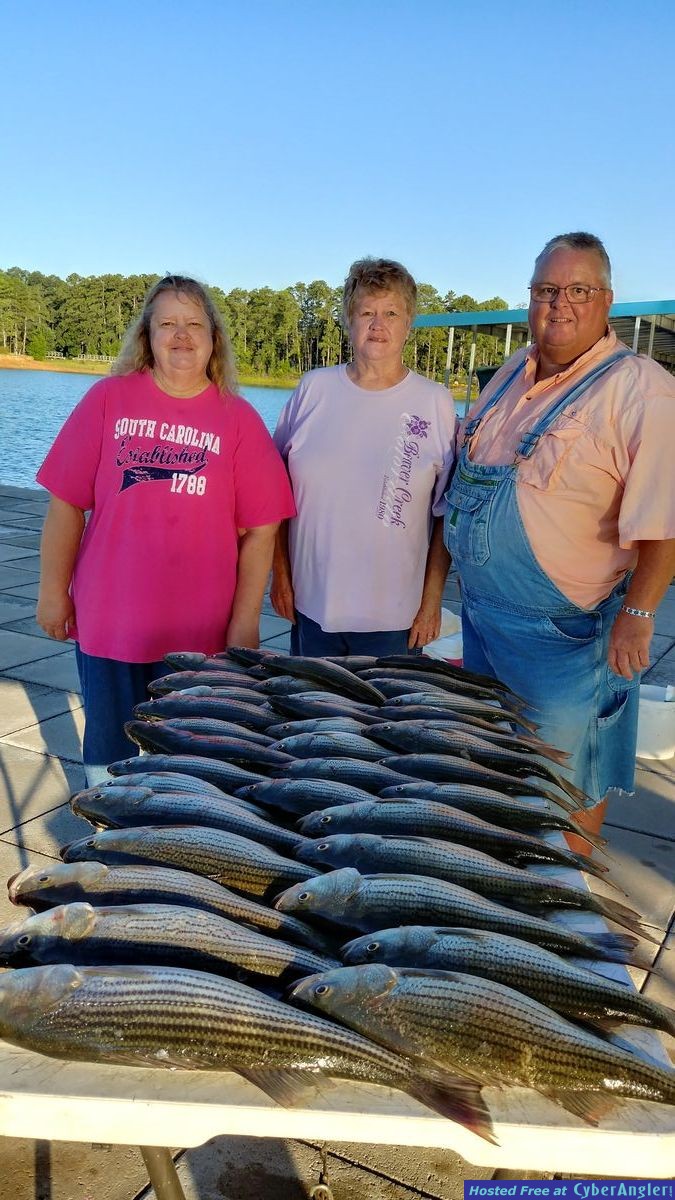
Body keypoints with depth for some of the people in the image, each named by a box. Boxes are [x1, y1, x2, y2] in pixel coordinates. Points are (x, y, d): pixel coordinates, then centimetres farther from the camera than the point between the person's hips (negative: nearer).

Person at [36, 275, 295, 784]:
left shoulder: (239, 419, -3)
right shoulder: (108, 399, -2)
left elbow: (260, 531, -4)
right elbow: (67, 504, 1)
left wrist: (245, 622, -6)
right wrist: (53, 591, 0)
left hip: (199, 631, -1)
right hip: (106, 621, 1)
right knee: (108, 758, 17)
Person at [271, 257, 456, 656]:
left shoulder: (436, 403, -3)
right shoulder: (314, 389, 1)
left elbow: (447, 515, -1)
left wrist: (432, 601, -3)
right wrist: (280, 574, 5)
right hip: (310, 605, 2)